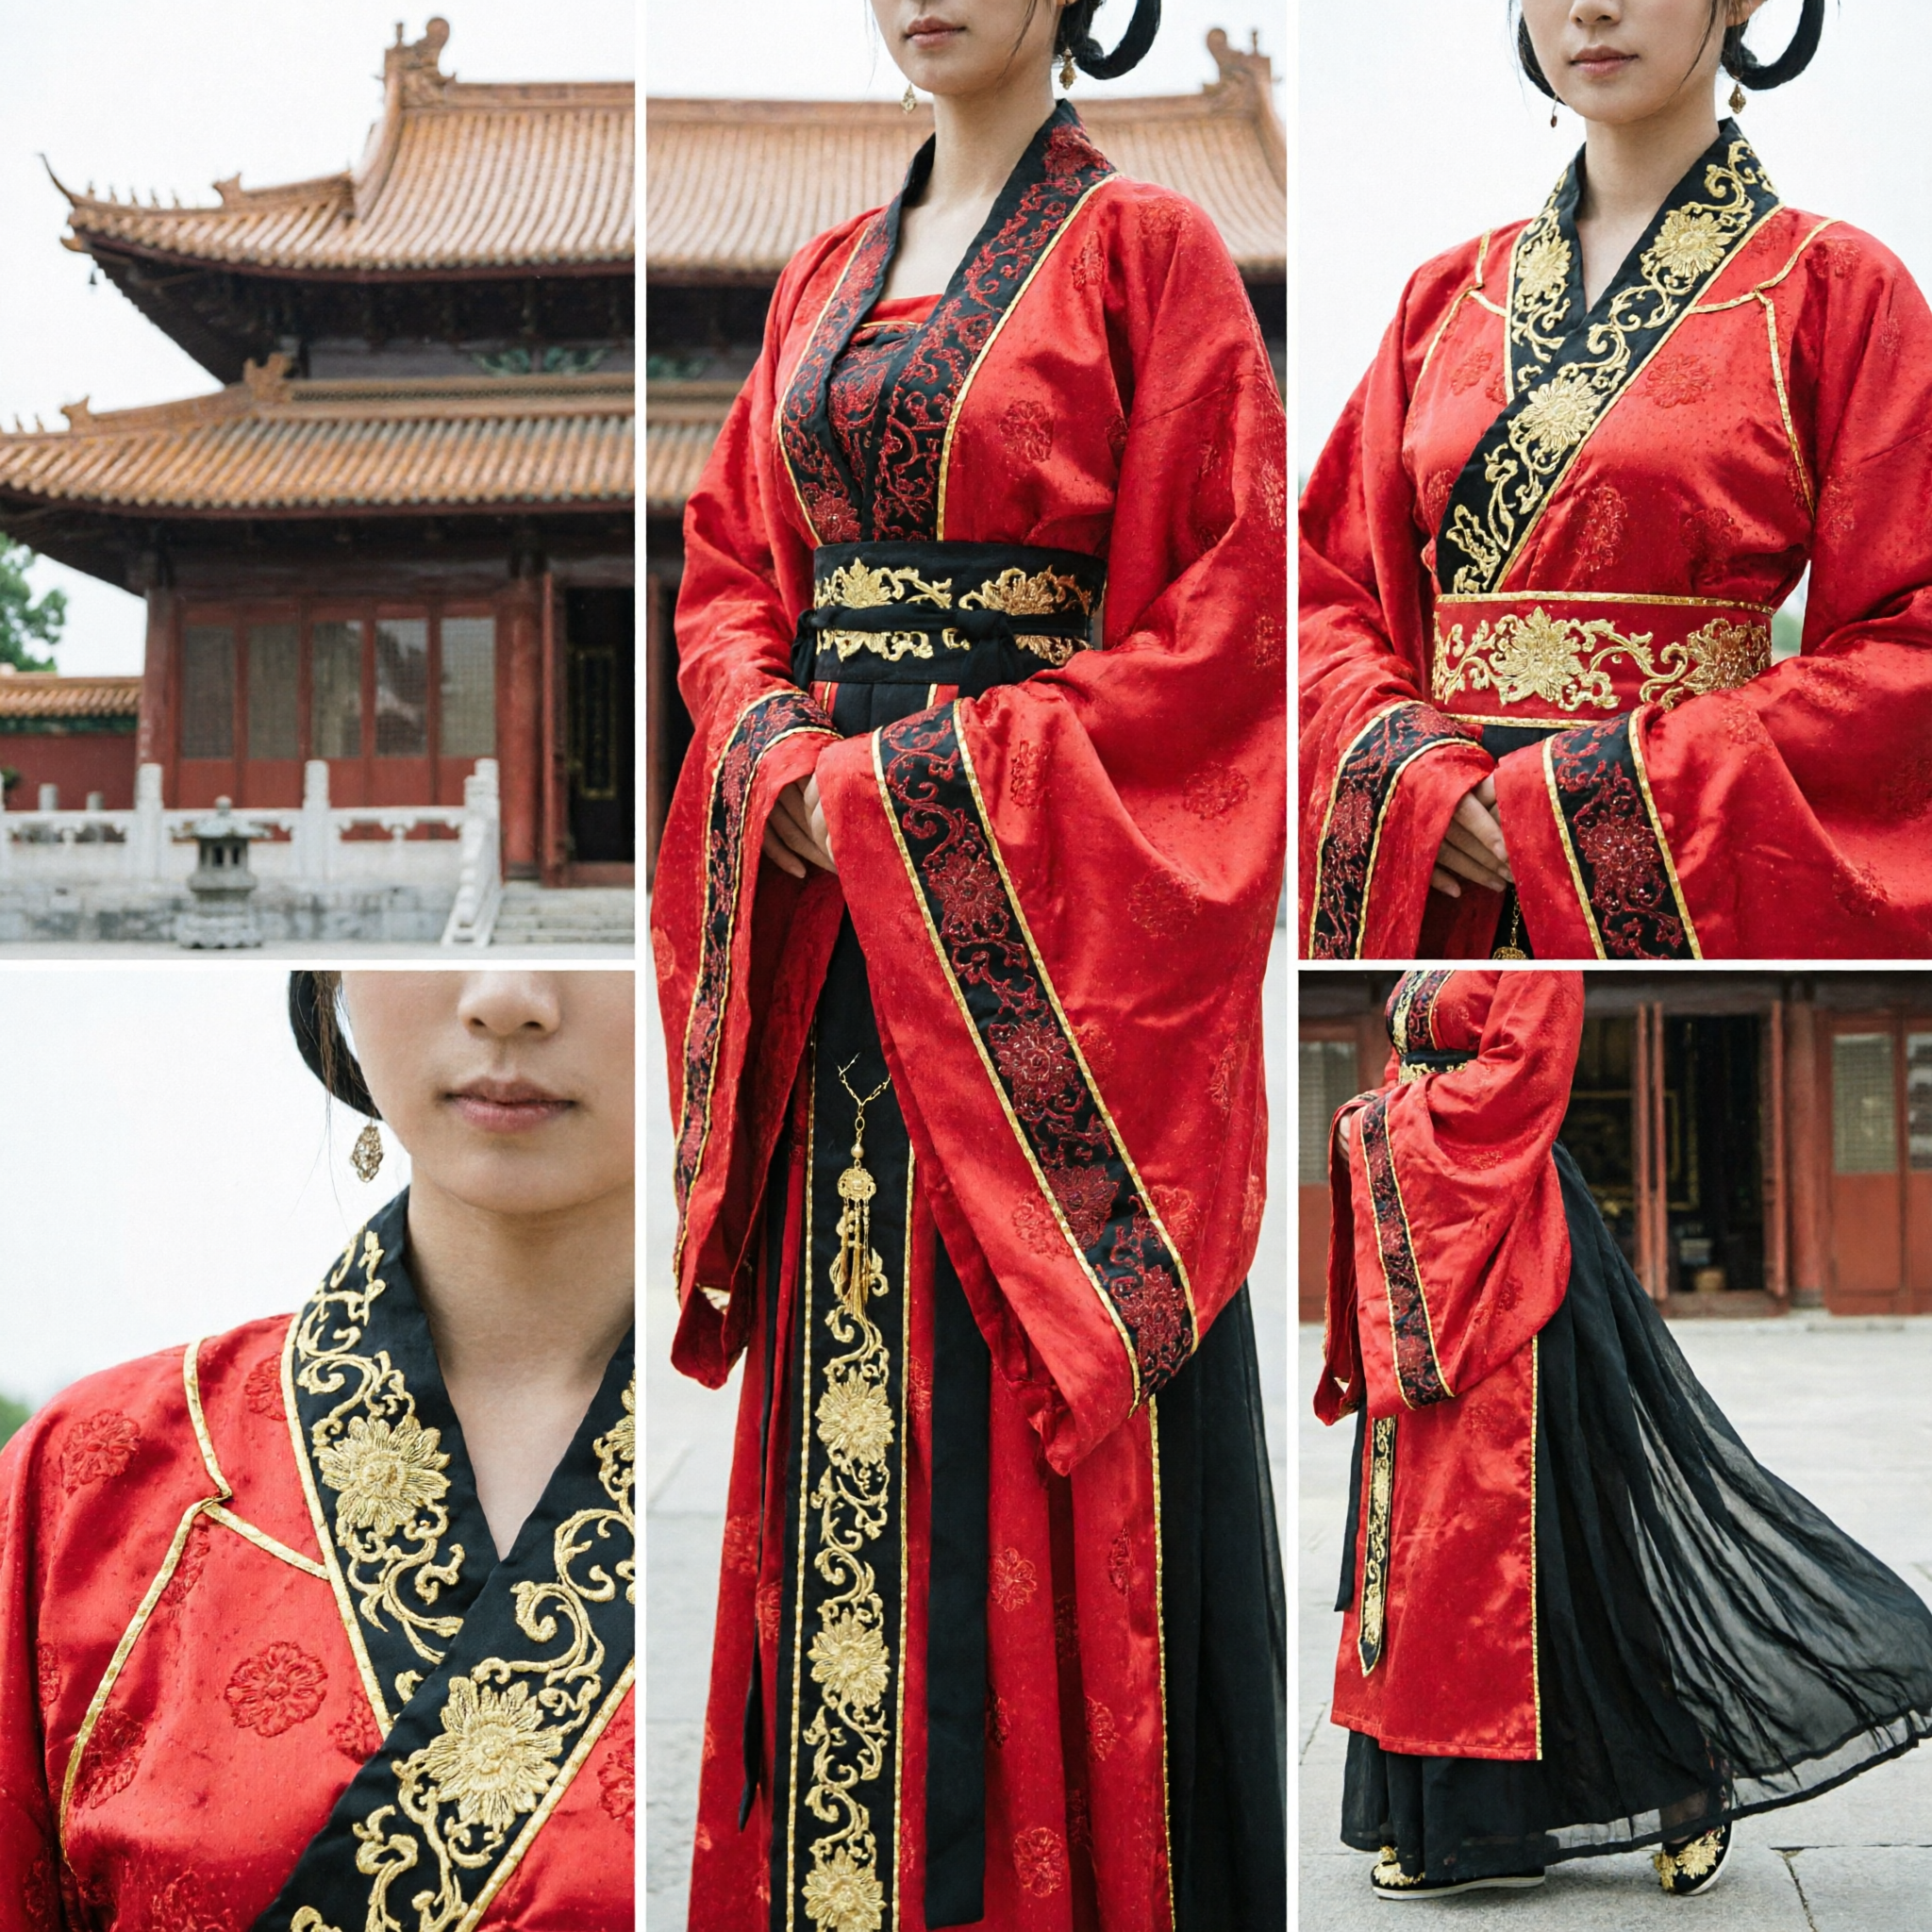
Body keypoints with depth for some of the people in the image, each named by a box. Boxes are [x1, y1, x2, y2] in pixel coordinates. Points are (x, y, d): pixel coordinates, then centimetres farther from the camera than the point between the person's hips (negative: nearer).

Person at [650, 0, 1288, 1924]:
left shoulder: (1144, 249, -2)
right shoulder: (827, 277, 16)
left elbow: (1220, 608, -10)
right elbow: (730, 567, 16)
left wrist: (936, 778, -15)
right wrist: (781, 752, -5)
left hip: (1040, 917, -6)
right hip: (832, 908, 6)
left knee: (1031, 1410, -2)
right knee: (843, 1412, 9)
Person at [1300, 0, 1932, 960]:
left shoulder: (1835, 287, -1)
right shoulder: (1448, 296, 11)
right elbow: (1332, 583, 10)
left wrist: (1598, 787, -15)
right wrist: (1414, 768, -10)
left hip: (1690, 885, -3)